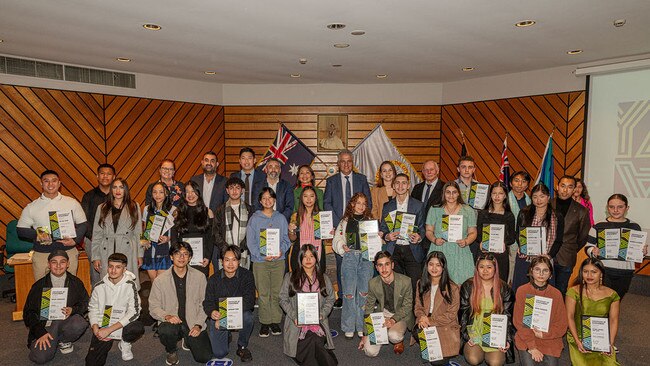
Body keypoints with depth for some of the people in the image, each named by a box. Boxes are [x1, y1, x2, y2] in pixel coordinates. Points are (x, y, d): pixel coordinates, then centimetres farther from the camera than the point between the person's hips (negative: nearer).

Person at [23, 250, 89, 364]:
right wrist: (40, 332, -10)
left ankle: (63, 341, 1)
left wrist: (73, 310, -15)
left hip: (67, 320, 1)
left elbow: (85, 303, 9)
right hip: (46, 324, -1)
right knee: (40, 358, -24)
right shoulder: (39, 286, 2)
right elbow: (28, 312, 3)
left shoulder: (76, 282, 4)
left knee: (80, 324, -34)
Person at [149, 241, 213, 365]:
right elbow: (153, 307, 0)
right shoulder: (160, 280, -2)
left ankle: (188, 341, 23)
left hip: (193, 324, 1)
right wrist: (167, 316, -20)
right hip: (172, 322, -1)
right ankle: (171, 351, 2)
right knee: (165, 331, -36)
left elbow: (204, 304, 2)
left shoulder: (199, 277, 0)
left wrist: (198, 325, -10)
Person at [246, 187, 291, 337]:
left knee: (277, 292, 5)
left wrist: (282, 250, -10)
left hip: (278, 260, 2)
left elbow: (286, 238, 9)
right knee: (263, 293, 1)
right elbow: (250, 241, -2)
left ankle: (275, 321, 17)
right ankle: (265, 322, 13)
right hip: (260, 261, -2)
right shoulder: (254, 219, 1)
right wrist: (262, 255, -14)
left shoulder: (281, 218, 8)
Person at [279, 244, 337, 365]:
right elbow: (283, 299, 5)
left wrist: (322, 315, -7)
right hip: (297, 323, -1)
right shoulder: (290, 277, 9)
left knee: (316, 341, -29)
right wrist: (294, 317, -10)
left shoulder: (324, 279, 16)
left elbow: (330, 299, 12)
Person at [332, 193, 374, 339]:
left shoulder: (370, 221, 16)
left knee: (364, 293, 2)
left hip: (366, 258, 1)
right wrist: (343, 246, -10)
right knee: (349, 293, -3)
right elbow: (336, 240, 8)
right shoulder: (345, 221, 11)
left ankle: (362, 327, 13)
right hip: (349, 257, -1)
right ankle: (349, 328, 7)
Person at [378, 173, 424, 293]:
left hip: (412, 251, -1)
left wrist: (419, 236, -14)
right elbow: (382, 229, 12)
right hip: (393, 251, 1)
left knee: (415, 285, -5)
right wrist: (387, 236, -9)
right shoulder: (387, 206, 11)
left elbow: (422, 228, 7)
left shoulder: (418, 205, 6)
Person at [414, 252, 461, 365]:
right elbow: (418, 306, 8)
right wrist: (422, 317, -14)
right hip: (425, 325, 4)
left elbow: (451, 315, -7)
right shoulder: (421, 284, 8)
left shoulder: (453, 288, -6)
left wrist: (430, 321, -15)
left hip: (445, 327, -4)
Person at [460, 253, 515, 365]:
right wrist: (466, 336, -8)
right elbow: (463, 314, 2)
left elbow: (508, 316, 6)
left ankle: (487, 354, 13)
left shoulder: (504, 289, 2)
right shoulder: (468, 286, 0)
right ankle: (480, 351, 12)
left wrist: (507, 339, -6)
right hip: (474, 331, 0)